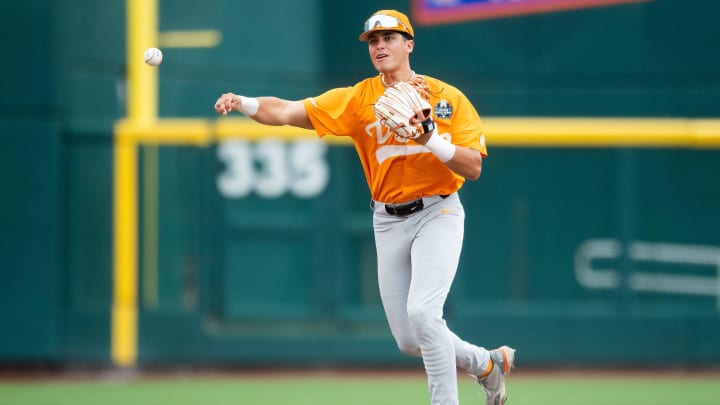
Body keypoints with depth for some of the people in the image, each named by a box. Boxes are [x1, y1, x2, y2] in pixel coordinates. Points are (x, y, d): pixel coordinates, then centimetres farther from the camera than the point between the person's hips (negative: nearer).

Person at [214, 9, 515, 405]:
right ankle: (488, 364, 31)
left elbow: (473, 168, -8)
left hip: (437, 214, -4)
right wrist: (244, 103, -30)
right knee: (409, 342, 6)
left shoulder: (449, 98, -4)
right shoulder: (358, 98, -1)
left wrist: (431, 140, -24)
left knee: (422, 311, -25)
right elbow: (286, 112, -12)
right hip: (388, 221, 4)